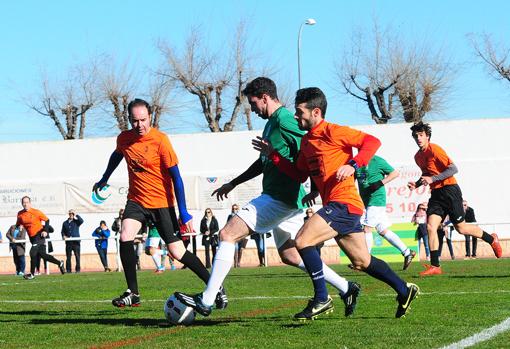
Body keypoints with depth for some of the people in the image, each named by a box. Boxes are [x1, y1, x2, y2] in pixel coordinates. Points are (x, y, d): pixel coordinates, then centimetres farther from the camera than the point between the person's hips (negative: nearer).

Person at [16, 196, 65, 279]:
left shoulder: (36, 212, -10)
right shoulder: (20, 214, 4)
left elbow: (47, 220, -1)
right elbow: (17, 225, 17)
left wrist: (45, 231, -12)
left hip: (39, 235, -6)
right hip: (32, 237, 6)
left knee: (33, 253, -15)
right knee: (42, 254, 7)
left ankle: (32, 274, -5)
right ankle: (60, 263, 25)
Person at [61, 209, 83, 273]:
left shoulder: (76, 221, 8)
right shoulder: (65, 223, 16)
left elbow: (81, 221, -14)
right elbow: (62, 231, 16)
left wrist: (76, 215, -10)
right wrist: (64, 236, -3)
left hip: (76, 241, -2)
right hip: (68, 242, 2)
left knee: (77, 256, -4)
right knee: (68, 256, 1)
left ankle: (77, 269, -1)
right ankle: (68, 269, 4)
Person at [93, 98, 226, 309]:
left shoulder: (160, 140, -18)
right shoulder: (124, 139, -2)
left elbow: (176, 177, -15)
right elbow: (117, 156, 23)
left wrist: (183, 213, -18)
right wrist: (104, 180, 35)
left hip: (162, 202, -4)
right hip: (136, 200, 4)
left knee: (176, 252, -7)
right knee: (125, 237, -19)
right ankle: (132, 294, -10)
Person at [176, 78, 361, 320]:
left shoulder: (283, 120, -14)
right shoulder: (271, 123, 18)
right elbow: (263, 163, 29)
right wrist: (233, 184, 30)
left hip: (280, 198, -11)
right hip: (286, 201, 11)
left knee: (227, 235, -12)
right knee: (290, 255, 17)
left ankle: (206, 301, -14)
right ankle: (346, 288, 19)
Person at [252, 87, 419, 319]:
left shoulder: (332, 132, -8)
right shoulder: (307, 141, 17)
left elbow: (372, 141, -12)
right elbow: (299, 175, 21)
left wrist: (353, 165, -24)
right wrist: (272, 154, 15)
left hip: (343, 203, -10)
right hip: (336, 206, 10)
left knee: (302, 240, -17)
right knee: (362, 262, 13)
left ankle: (321, 299, -12)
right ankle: (404, 290, 23)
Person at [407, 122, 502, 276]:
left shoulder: (434, 149, -13)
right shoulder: (418, 156, 12)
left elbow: (453, 169, -18)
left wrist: (432, 179, -23)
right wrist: (416, 184, 10)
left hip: (449, 190, -7)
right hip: (436, 194, 7)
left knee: (460, 227, 1)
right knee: (430, 227, -9)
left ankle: (491, 239, 25)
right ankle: (435, 266, -9)